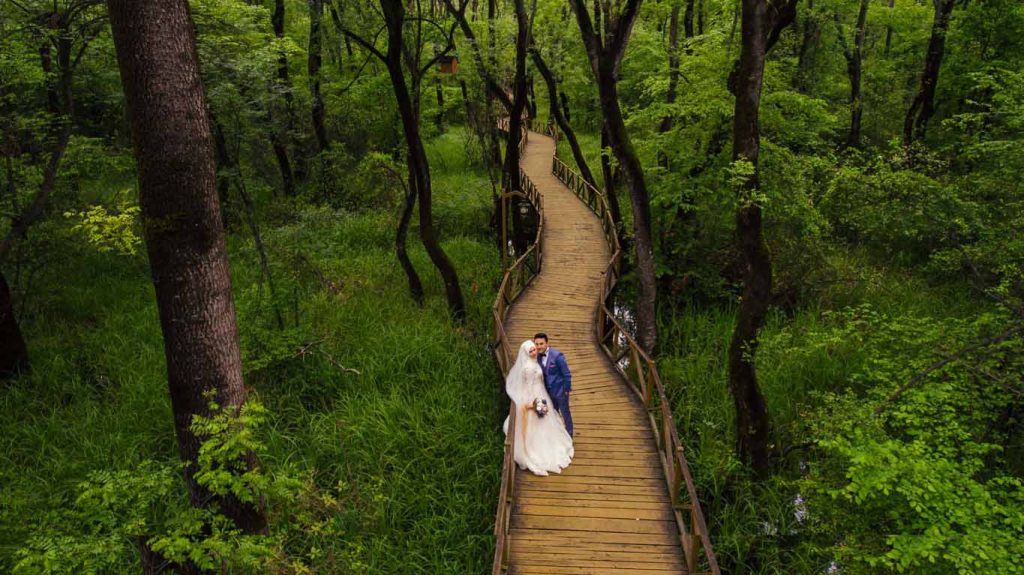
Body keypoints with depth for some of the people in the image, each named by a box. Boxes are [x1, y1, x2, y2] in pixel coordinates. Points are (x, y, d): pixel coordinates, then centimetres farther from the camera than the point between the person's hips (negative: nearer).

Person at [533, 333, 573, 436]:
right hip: (549, 391, 6)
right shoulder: (539, 356, -7)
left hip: (560, 390, -5)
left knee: (565, 412, 14)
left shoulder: (557, 356, -26)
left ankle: (569, 435, 33)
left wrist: (566, 390, -14)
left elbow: (567, 374, -20)